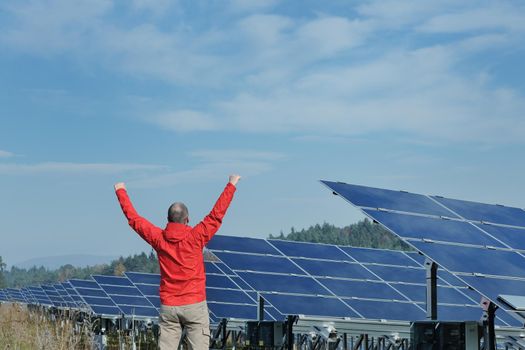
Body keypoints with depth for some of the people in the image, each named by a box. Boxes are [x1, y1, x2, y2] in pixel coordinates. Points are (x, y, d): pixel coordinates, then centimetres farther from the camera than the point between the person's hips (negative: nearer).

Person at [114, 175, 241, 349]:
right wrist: (231, 185, 4)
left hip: (168, 306, 3)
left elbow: (133, 217, 10)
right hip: (195, 305, -3)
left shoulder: (158, 238, 0)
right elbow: (217, 214, -3)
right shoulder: (195, 237, -8)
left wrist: (121, 191, 22)